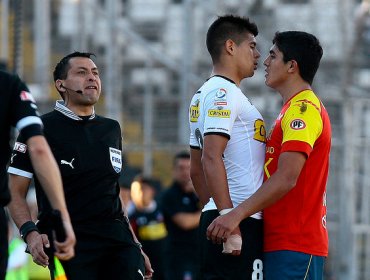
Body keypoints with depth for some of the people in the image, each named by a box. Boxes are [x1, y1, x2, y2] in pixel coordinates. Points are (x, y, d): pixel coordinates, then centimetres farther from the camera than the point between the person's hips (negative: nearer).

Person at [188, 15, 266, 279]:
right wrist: (229, 221, -24)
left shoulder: (204, 94, 22)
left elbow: (197, 168, 26)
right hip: (239, 221, -10)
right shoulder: (223, 93, -9)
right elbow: (211, 158, -20)